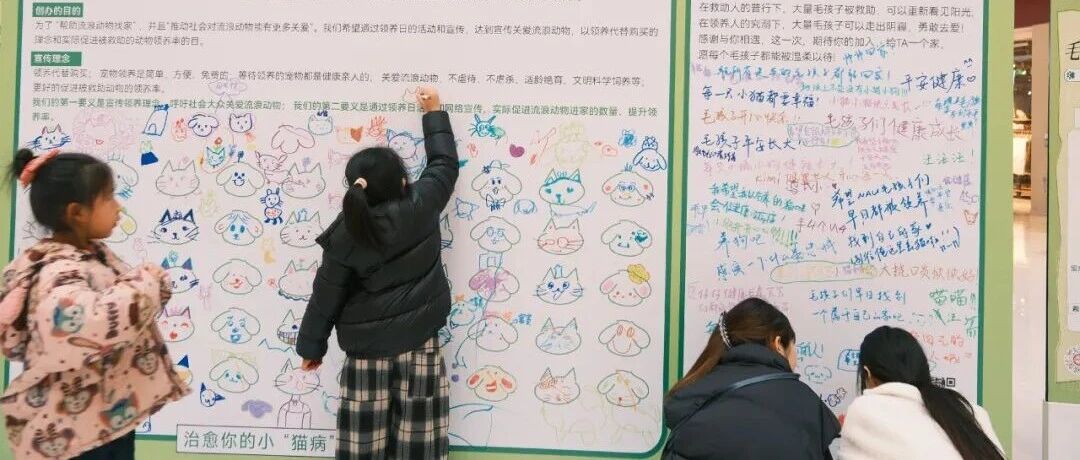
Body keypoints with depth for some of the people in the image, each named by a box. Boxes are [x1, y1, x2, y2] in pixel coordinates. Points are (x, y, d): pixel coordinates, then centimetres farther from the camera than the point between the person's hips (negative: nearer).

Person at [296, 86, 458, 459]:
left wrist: (311, 346, 10)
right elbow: (445, 164, 7)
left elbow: (326, 296, -4)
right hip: (418, 337, 1)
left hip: (366, 342, 0)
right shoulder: (421, 205, -12)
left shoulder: (345, 236, -12)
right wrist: (434, 113, 19)